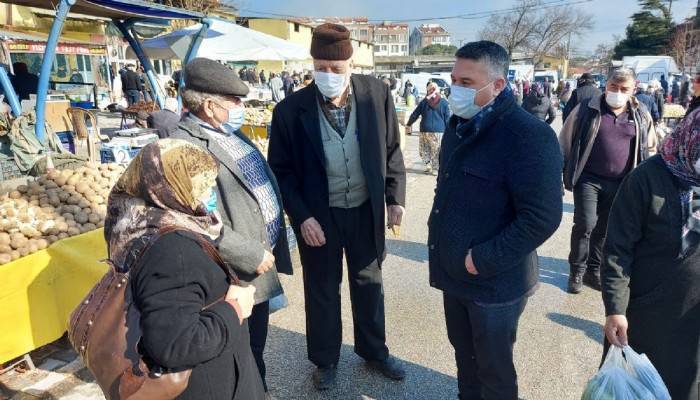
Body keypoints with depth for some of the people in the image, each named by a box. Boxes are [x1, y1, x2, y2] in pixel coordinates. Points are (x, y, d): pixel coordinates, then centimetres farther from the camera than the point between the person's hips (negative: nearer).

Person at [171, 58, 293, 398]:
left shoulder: (230, 131, 9)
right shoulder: (185, 146, -21)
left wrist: (267, 250, 14)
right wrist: (252, 256, -21)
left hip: (261, 260, 9)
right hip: (237, 273, -9)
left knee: (256, 346, 26)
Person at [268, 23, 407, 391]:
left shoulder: (377, 94, -9)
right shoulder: (291, 109, -15)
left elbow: (391, 150, 2)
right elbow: (281, 169, -7)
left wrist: (395, 198, -1)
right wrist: (301, 216, -15)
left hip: (366, 210, 2)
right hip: (319, 215, -2)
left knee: (369, 283, 19)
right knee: (322, 289, 15)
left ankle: (374, 351, 43)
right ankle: (325, 360, 38)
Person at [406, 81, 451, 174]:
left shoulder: (424, 102, 5)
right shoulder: (444, 103, 2)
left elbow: (415, 114, 11)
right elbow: (448, 118, 1)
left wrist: (408, 124, 24)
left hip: (425, 131, 1)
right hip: (439, 131, 0)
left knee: (424, 150, 14)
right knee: (437, 151, 7)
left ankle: (428, 164, -2)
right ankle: (436, 167, 4)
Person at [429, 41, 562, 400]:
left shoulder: (529, 136, -20)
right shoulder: (460, 124, 7)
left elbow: (542, 218, -24)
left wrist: (483, 260, -22)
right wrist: (439, 235, 11)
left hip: (494, 282, -7)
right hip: (454, 273, 7)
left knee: (493, 369, 13)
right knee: (464, 354, 24)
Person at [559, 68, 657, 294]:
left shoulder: (641, 116, 4)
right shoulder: (587, 110, -4)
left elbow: (651, 149, 16)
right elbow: (565, 143, 1)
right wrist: (560, 173, 0)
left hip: (620, 184, 3)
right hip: (588, 179, -3)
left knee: (604, 230, 11)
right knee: (585, 225, -10)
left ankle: (594, 270, 27)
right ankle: (577, 271, 8)